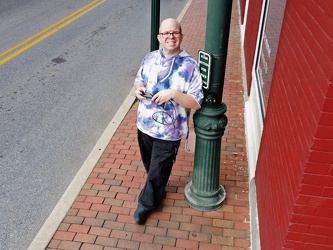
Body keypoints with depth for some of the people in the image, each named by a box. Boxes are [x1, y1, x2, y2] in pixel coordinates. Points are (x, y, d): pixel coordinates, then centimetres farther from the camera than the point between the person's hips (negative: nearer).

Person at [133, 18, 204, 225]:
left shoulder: (190, 66, -17)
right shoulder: (150, 58, -1)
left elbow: (196, 103, -17)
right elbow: (139, 79, 16)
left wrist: (173, 93, -31)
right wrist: (139, 87, -8)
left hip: (169, 132, -5)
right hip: (145, 125, 5)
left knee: (157, 170, 12)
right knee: (150, 165, 24)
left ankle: (147, 203, 38)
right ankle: (157, 190, 53)